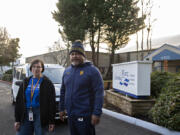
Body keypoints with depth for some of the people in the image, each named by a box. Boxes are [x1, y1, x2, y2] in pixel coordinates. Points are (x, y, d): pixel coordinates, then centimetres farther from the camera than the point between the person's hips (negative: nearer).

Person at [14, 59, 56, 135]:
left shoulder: (47, 83, -2)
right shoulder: (26, 82, 11)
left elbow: (52, 103, -5)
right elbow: (18, 101, 10)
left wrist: (51, 121, -9)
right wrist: (17, 120, 5)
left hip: (40, 114, -4)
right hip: (26, 114, 4)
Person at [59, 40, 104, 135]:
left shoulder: (92, 70, -10)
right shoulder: (67, 71, 10)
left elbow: (99, 93, -14)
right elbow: (63, 91, 17)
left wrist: (97, 113, -19)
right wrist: (62, 109, 15)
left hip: (84, 116, -6)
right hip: (70, 115, 6)